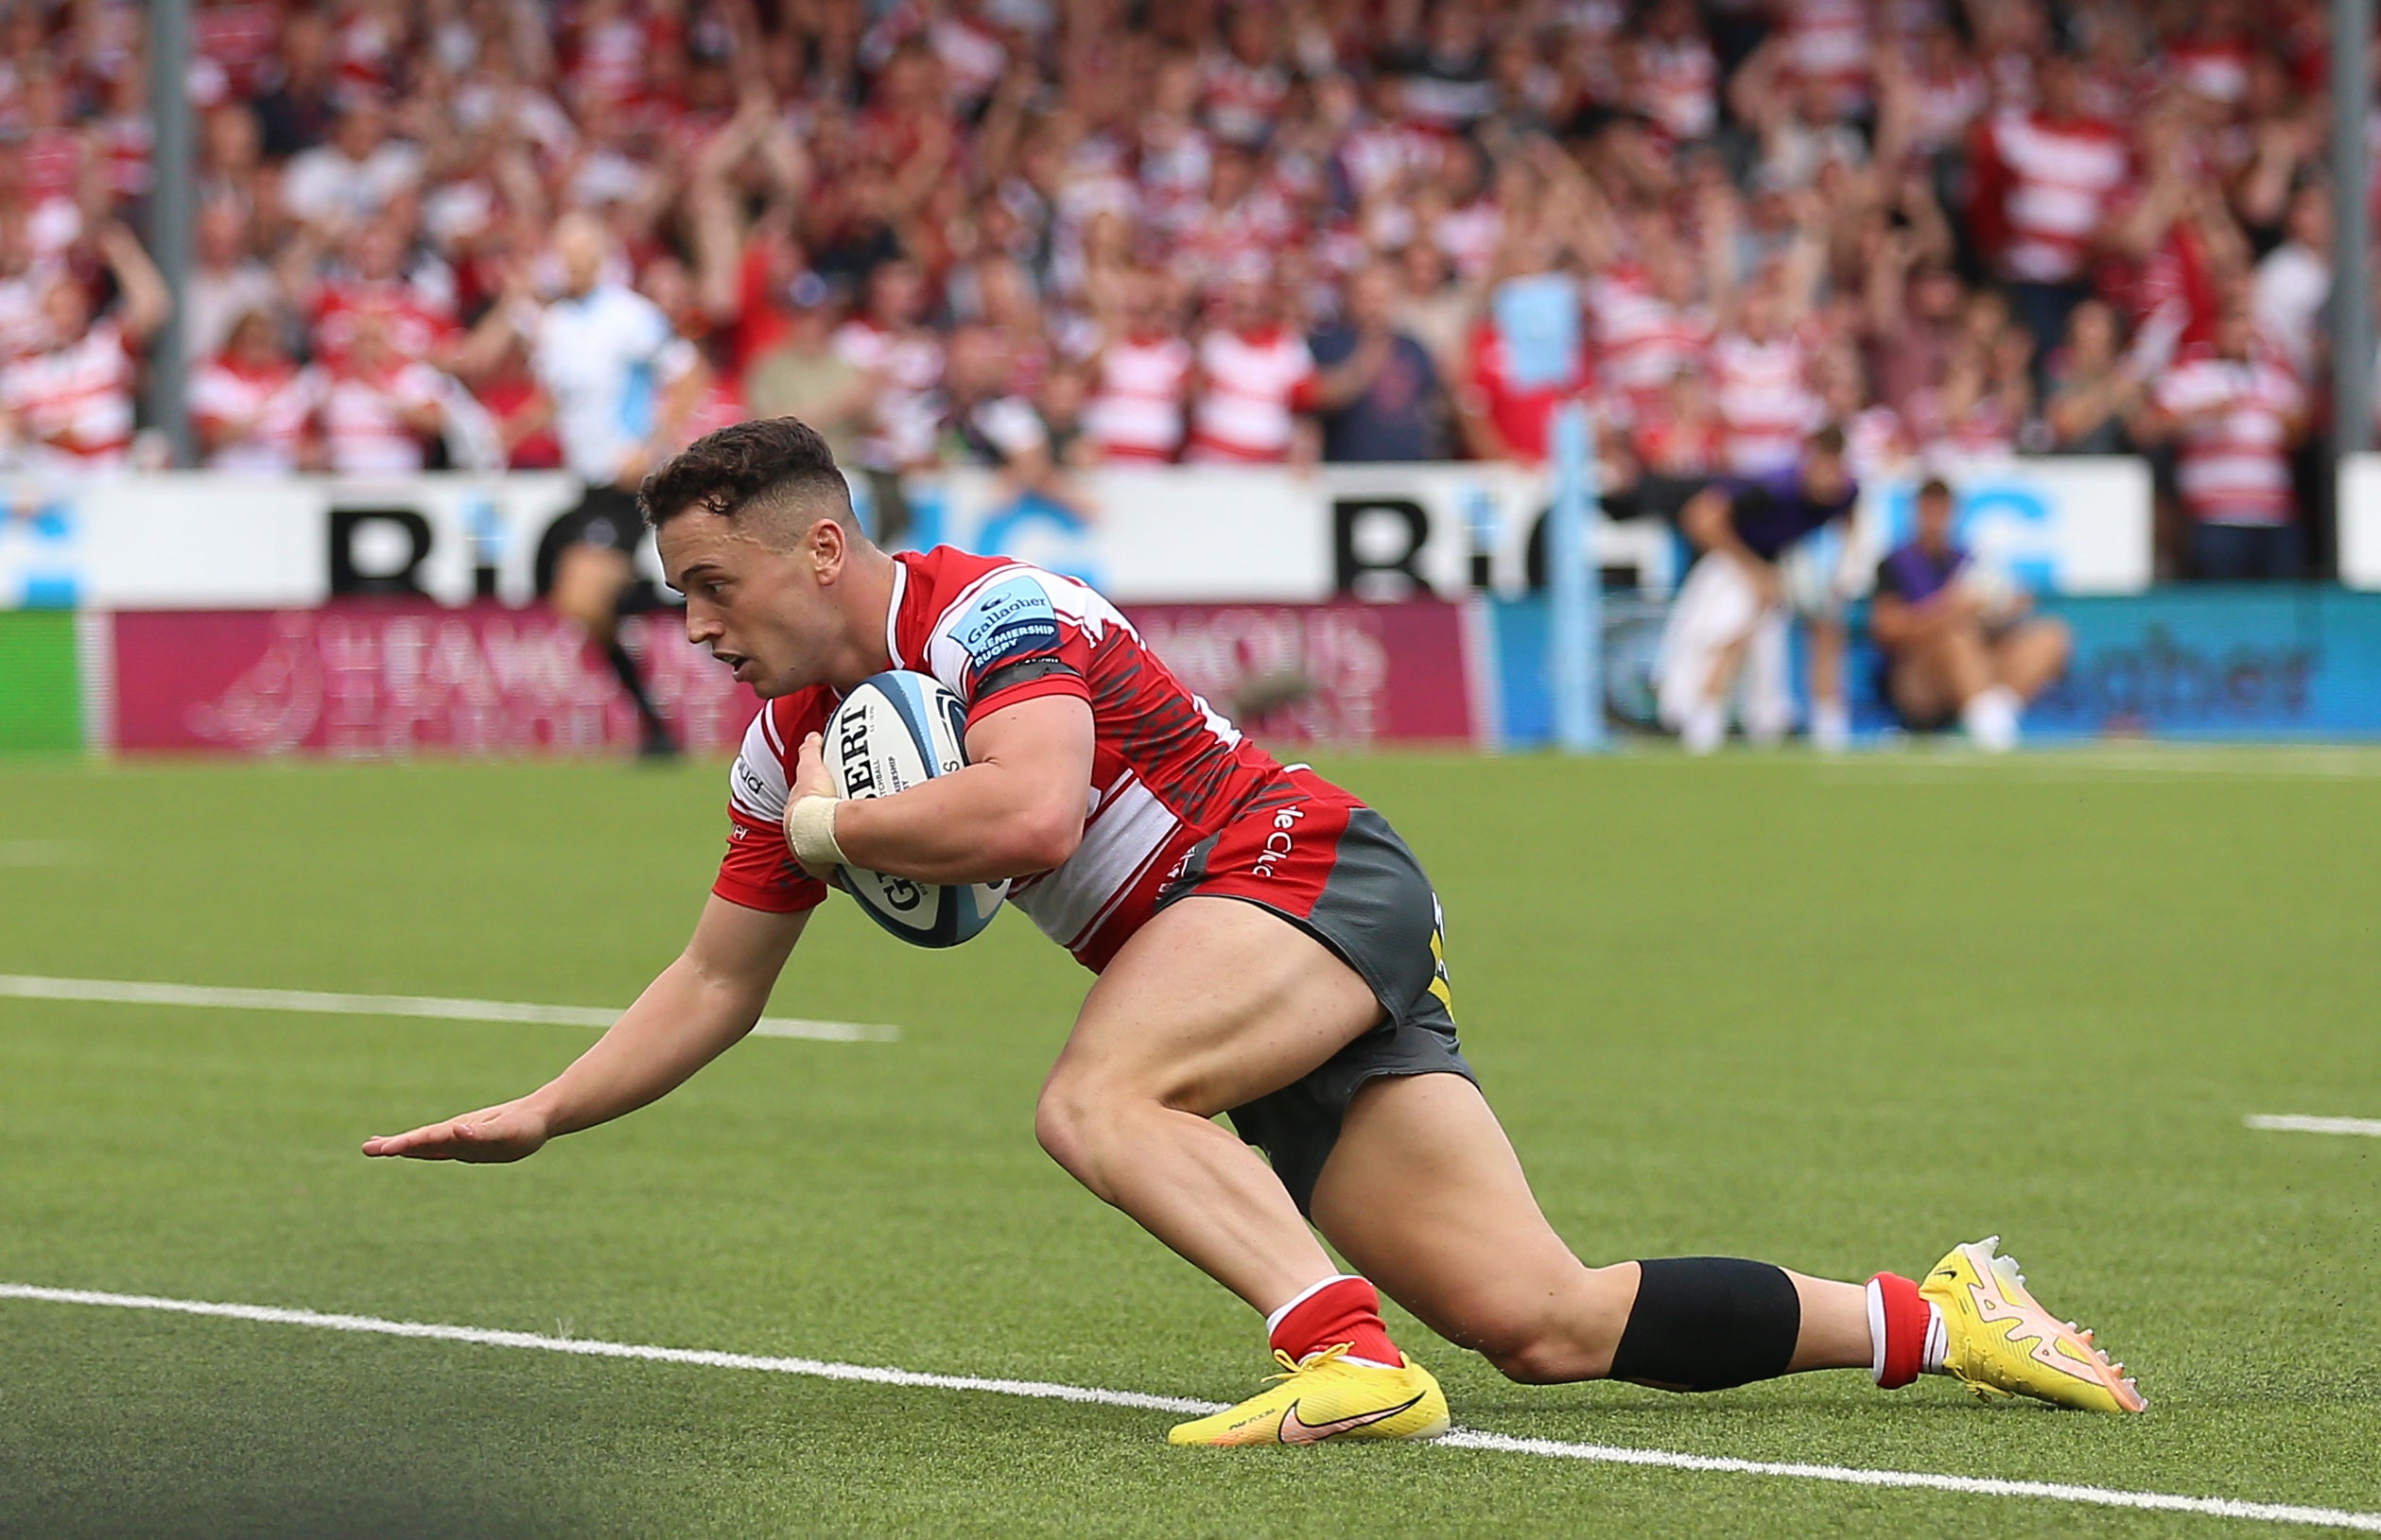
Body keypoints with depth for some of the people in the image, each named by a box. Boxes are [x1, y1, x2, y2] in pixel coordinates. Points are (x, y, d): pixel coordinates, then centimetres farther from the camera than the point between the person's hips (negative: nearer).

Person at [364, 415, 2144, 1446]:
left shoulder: (991, 612, -15)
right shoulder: (791, 739, 11)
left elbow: (1029, 810, -33)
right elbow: (717, 983, 19)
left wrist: (829, 824, -17)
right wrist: (539, 1117, 12)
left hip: (1313, 875, -7)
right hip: (1244, 976, 7)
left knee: (1099, 1102, -33)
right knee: (1546, 1323, -4)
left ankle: (1350, 1353, -41)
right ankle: (1935, 1318, 4)